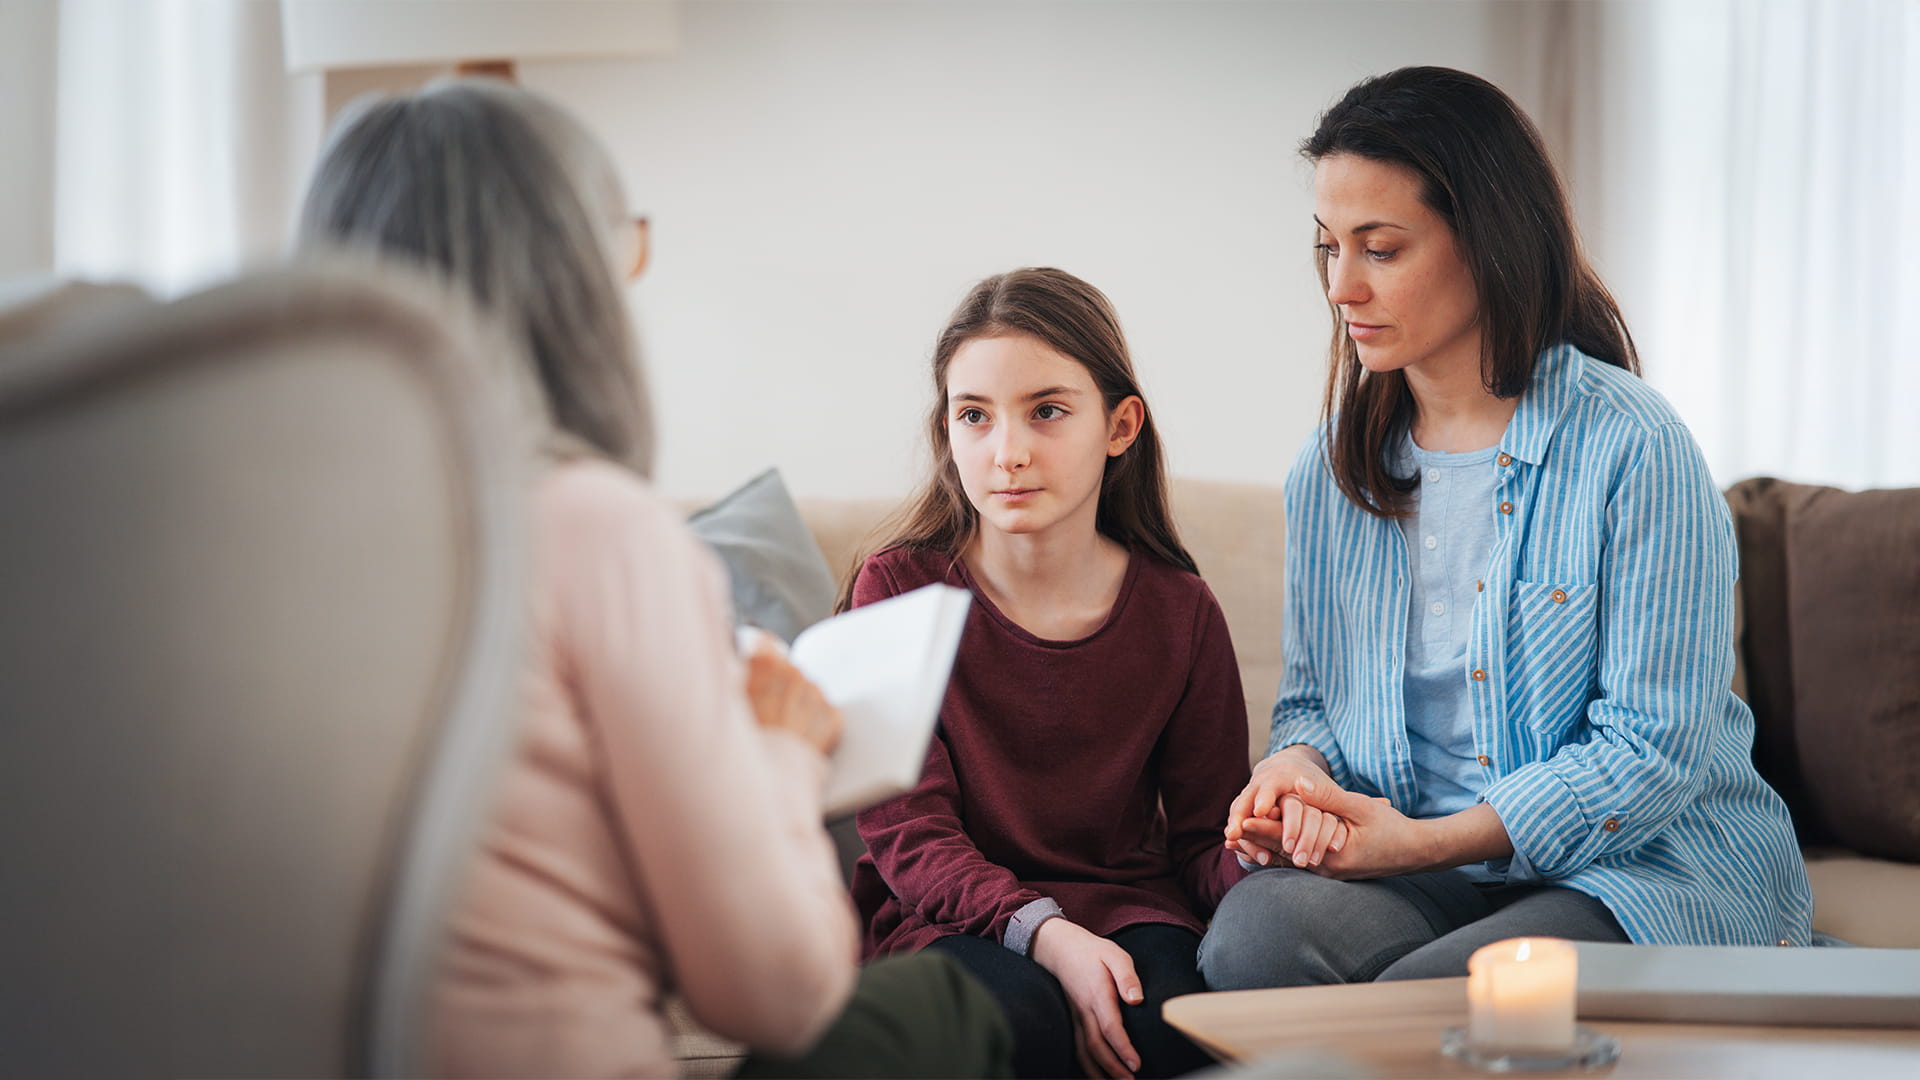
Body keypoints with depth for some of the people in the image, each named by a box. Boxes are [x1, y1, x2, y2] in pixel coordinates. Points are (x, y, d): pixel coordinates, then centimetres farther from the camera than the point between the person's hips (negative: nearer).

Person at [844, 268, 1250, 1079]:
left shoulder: (1178, 612, 3)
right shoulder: (899, 587, -4)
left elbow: (1204, 840, 5)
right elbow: (907, 831, -10)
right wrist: (1044, 935, -28)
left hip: (1124, 905, 2)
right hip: (945, 916, -2)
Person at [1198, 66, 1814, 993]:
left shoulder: (1632, 449, -10)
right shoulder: (1329, 471, 10)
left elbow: (1655, 749, -12)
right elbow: (1313, 698, 19)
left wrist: (1427, 841, -19)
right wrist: (1296, 770, -7)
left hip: (1648, 877, -5)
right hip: (1421, 869, 5)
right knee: (1254, 933, -28)